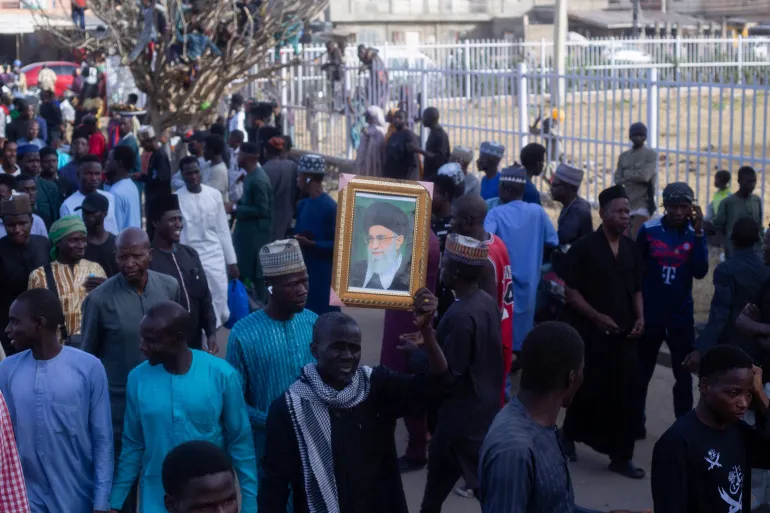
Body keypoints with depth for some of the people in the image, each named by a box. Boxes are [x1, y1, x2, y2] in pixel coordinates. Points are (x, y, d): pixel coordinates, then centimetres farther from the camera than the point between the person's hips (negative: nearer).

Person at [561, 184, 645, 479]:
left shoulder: (631, 249, 9)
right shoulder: (584, 248, -7)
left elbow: (636, 289, 17)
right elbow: (571, 291, -8)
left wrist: (640, 318, 1)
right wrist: (597, 317, -17)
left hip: (625, 334, 5)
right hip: (592, 333, -4)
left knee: (625, 395, 2)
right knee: (589, 391, 5)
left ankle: (621, 456, 10)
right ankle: (569, 437, 30)